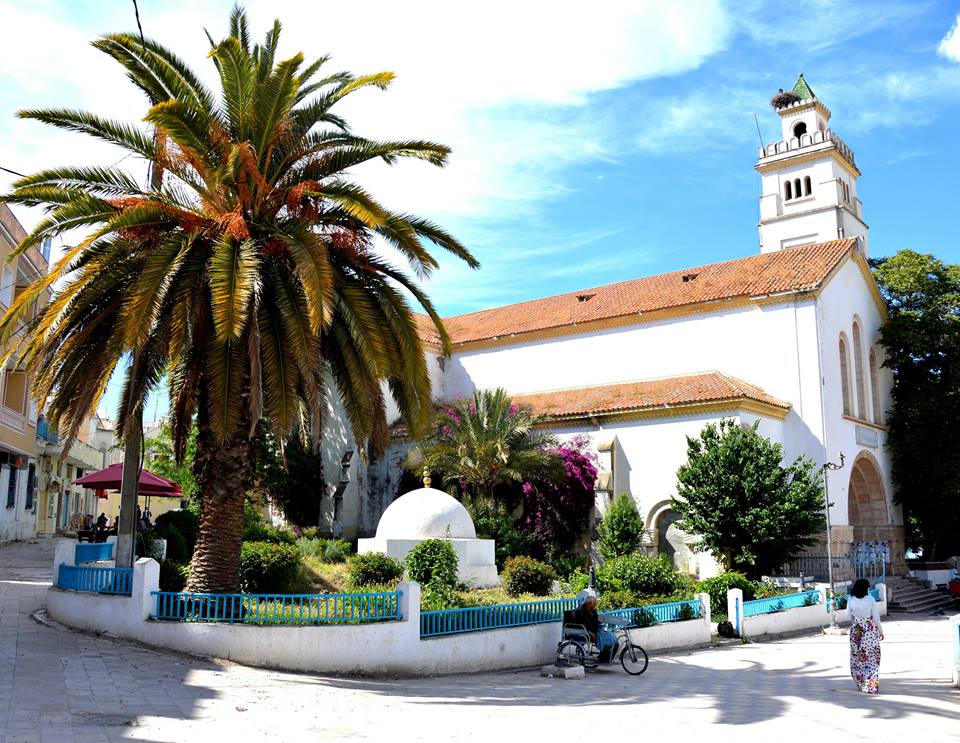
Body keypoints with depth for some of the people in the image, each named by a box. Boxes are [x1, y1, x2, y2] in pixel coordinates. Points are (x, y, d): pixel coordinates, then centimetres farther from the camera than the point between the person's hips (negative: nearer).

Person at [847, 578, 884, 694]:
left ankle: (860, 683, 24)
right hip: (870, 631, -2)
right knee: (871, 658, 6)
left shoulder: (851, 600, -8)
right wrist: (881, 632, 4)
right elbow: (876, 618, -9)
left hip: (856, 631, 2)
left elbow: (849, 617, 0)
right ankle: (870, 685, 3)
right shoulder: (870, 600, -14)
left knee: (857, 657, 16)